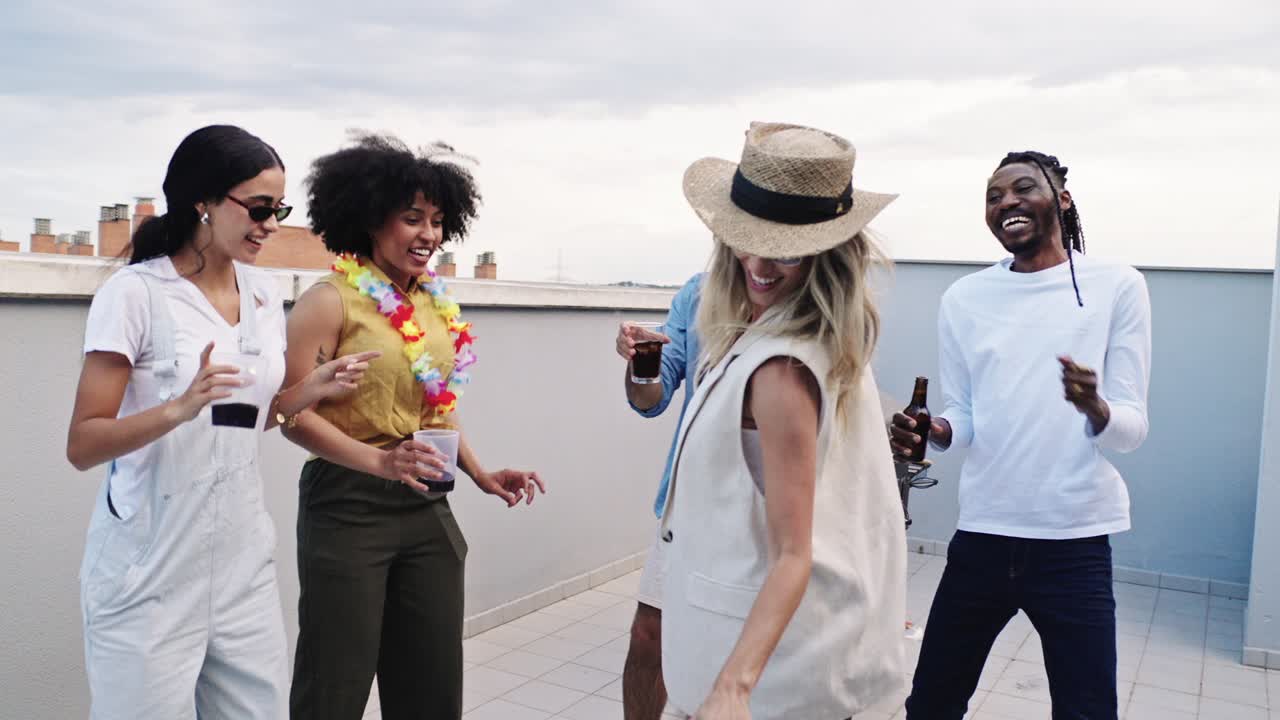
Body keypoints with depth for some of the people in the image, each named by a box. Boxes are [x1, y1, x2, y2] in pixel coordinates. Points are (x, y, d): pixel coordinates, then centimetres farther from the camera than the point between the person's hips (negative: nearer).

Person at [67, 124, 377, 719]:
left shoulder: (264, 294, 6)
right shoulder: (135, 292, -13)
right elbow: (82, 447, -14)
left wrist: (309, 389, -2)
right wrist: (179, 408, -31)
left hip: (243, 562, 6)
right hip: (151, 575, -5)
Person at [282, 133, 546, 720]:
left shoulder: (436, 303, 8)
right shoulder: (330, 301, -11)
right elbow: (295, 413, -15)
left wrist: (479, 475, 7)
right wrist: (378, 461, -27)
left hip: (426, 506, 6)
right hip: (349, 505, -6)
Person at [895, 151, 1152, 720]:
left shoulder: (1116, 286, -2)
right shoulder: (964, 298, 5)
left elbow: (1133, 429, -4)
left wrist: (1095, 408, -27)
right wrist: (932, 432, -12)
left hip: (1074, 544, -2)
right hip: (981, 536, 3)